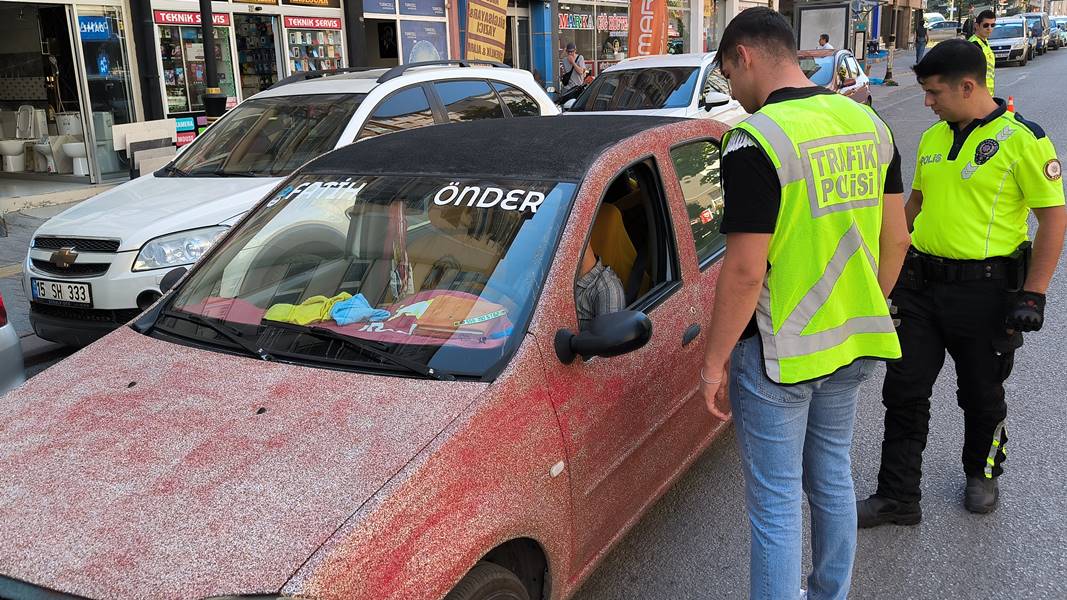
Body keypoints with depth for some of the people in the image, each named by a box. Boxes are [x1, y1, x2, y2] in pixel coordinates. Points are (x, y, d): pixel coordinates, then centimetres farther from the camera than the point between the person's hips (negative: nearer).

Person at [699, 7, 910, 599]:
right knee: (832, 477, 23)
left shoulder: (756, 140, -20)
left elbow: (744, 272, -22)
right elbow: (896, 237, 9)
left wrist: (714, 360, -12)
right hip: (852, 343, 8)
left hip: (779, 355, -8)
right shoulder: (867, 123, 4)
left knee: (776, 503, 5)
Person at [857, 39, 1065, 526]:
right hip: (921, 285, 6)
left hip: (985, 290, -5)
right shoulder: (933, 137, 8)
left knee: (981, 395, 13)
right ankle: (897, 498, 14)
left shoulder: (1021, 139, -11)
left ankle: (983, 474, 39)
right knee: (903, 393, 4)